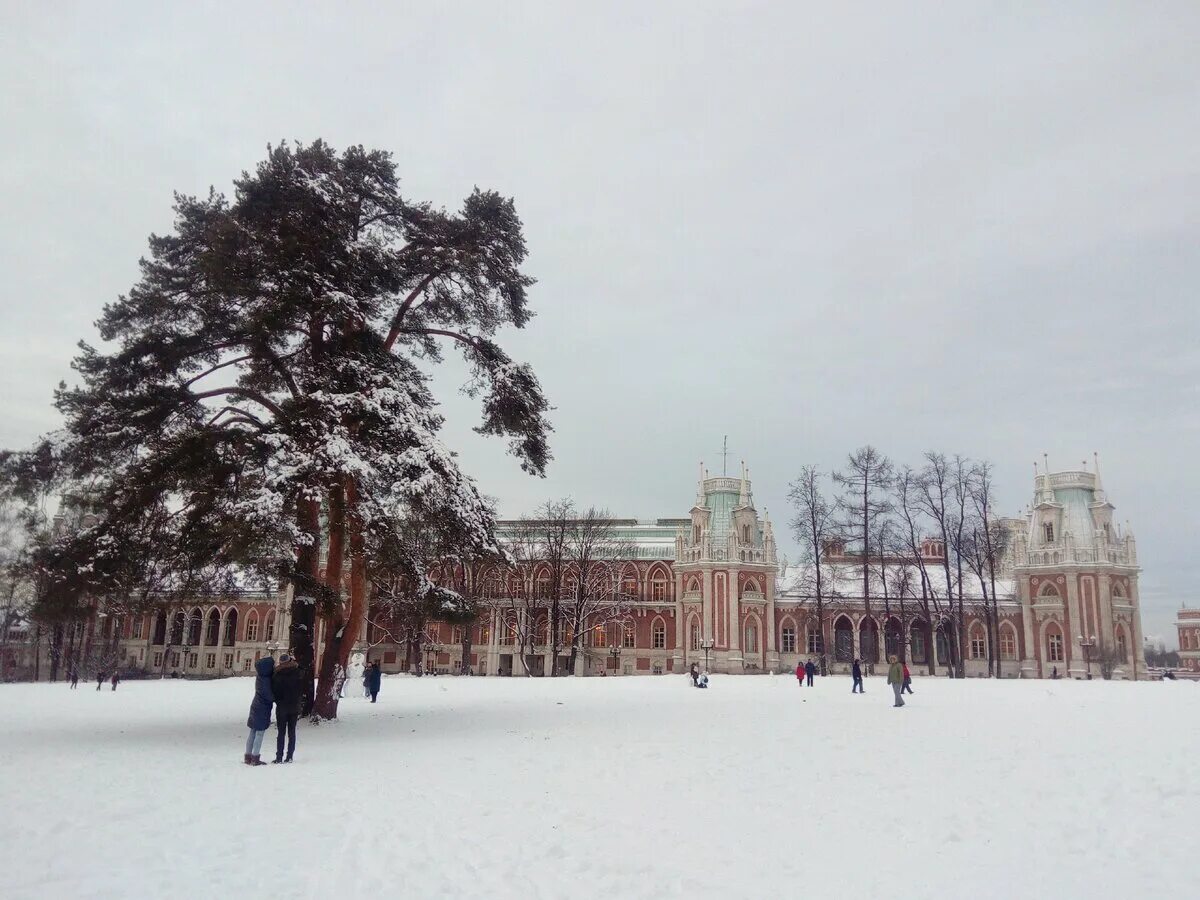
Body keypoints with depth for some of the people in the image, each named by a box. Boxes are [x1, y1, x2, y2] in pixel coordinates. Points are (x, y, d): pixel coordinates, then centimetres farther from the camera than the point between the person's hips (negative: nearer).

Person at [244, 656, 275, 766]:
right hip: (263, 709, -8)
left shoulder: (260, 677, 6)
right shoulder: (266, 679, -21)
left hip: (255, 707, 8)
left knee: (253, 733, 13)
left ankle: (248, 757, 18)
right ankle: (255, 759, -1)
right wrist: (277, 700, -2)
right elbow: (268, 695, -19)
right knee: (259, 734, -3)